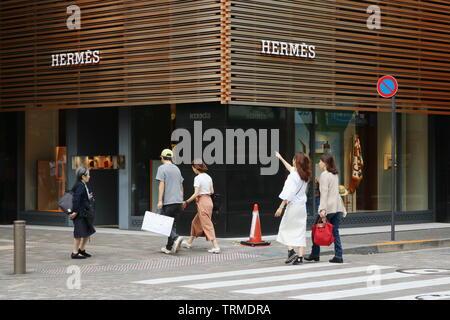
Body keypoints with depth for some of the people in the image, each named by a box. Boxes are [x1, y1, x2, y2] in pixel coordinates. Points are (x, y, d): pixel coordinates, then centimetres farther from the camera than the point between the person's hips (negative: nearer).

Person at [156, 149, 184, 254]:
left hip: (168, 201, -6)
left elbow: (162, 184, -12)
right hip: (178, 200, 7)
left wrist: (160, 201, -14)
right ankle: (169, 247, 10)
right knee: (172, 223, 11)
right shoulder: (177, 169, 16)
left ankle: (176, 238, -24)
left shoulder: (162, 168, -5)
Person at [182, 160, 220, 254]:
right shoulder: (208, 177, 9)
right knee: (196, 222, 21)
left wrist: (186, 202, -11)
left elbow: (196, 194, -19)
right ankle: (189, 242, 33)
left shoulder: (198, 178, -14)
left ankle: (216, 247, -13)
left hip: (202, 202, -8)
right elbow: (212, 191, 14)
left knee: (207, 225, -7)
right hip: (209, 201, 8)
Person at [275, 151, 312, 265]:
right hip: (302, 206, 7)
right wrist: (281, 158, 40)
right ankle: (300, 257, 4)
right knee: (300, 230, 6)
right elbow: (291, 168, 28)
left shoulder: (293, 176, -15)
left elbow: (288, 193, -18)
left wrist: (281, 207, -15)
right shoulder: (304, 175, 9)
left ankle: (291, 251, -5)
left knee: (285, 228, 8)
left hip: (293, 205, -7)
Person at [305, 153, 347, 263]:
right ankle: (338, 256, 1)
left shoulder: (324, 175, -10)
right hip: (338, 207, 8)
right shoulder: (335, 175, 15)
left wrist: (322, 209, -21)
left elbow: (324, 193, -17)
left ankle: (315, 254, 12)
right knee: (335, 232, 7)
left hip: (328, 208, -8)